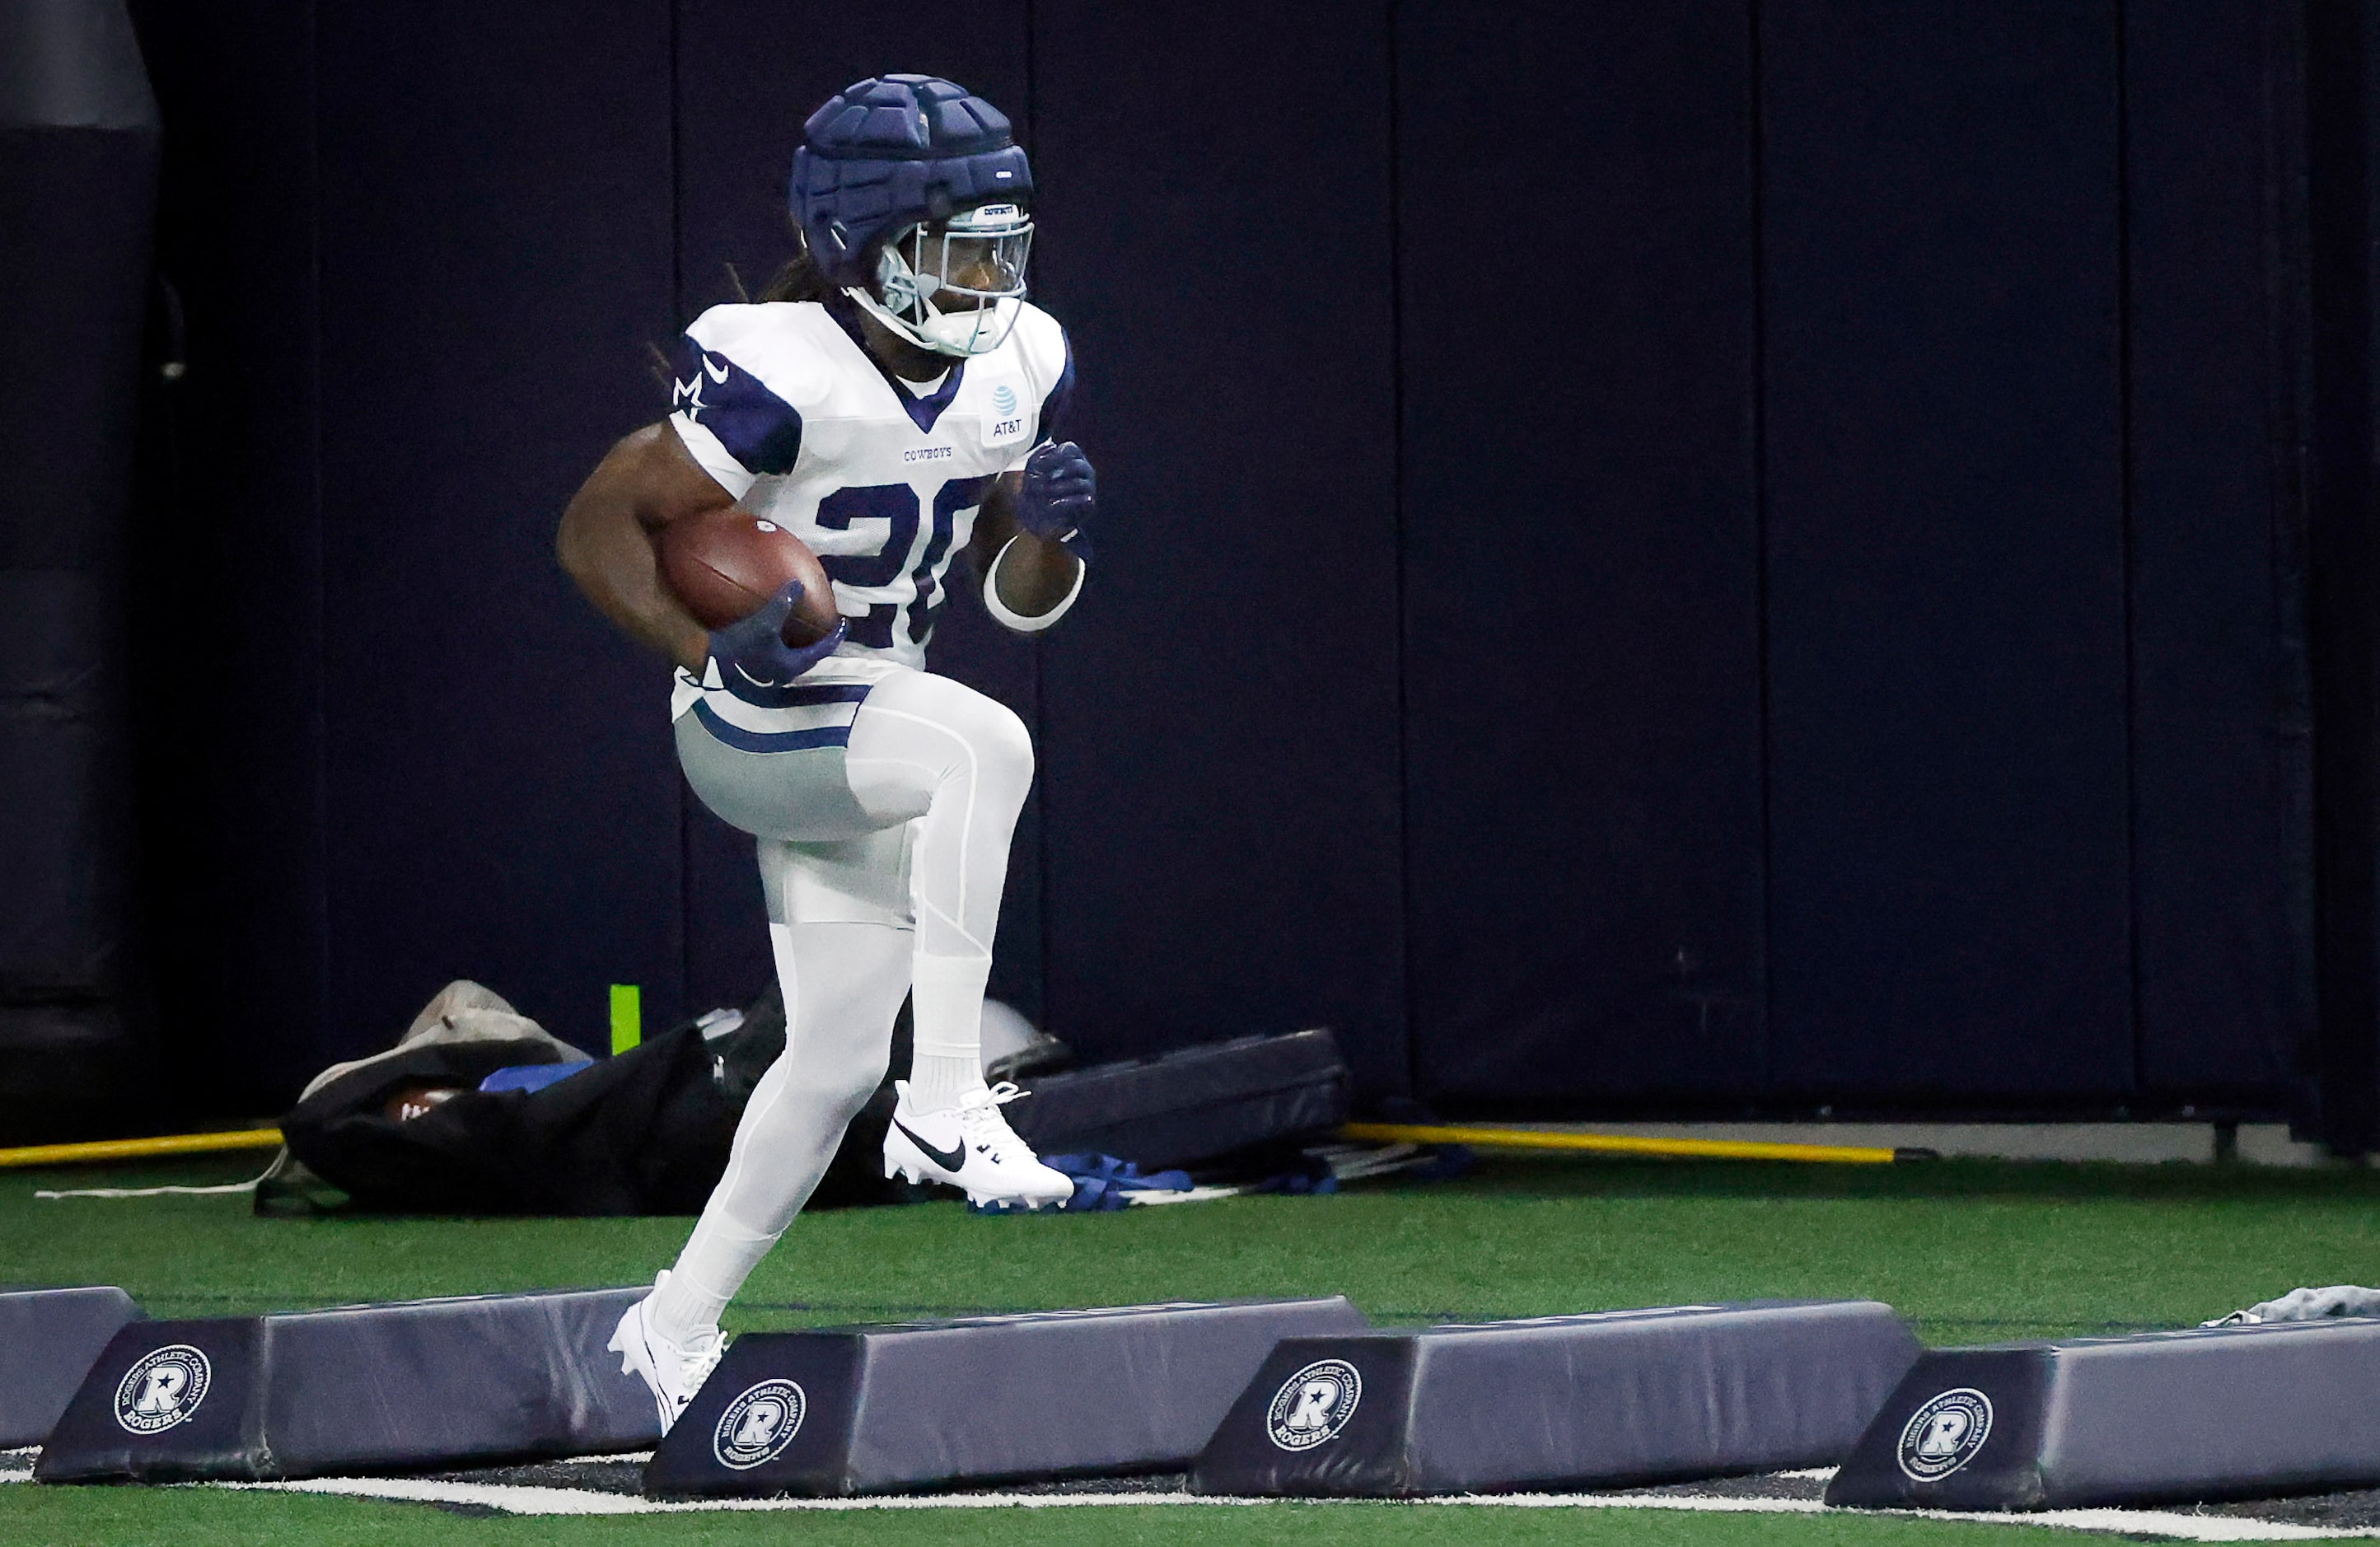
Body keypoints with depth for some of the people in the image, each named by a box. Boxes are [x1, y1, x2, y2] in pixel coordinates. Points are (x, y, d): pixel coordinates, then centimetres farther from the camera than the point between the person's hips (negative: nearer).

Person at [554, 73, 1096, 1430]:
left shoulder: (1019, 368, 0)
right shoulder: (775, 377, -22)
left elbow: (1022, 599, 8)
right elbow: (599, 530, -15)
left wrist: (1052, 530, -14)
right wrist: (712, 645, -30)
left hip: (870, 739, 8)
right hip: (757, 730, -8)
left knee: (841, 1056, 9)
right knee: (988, 744, -33)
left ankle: (678, 1330, 25)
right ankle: (948, 1103, -31)